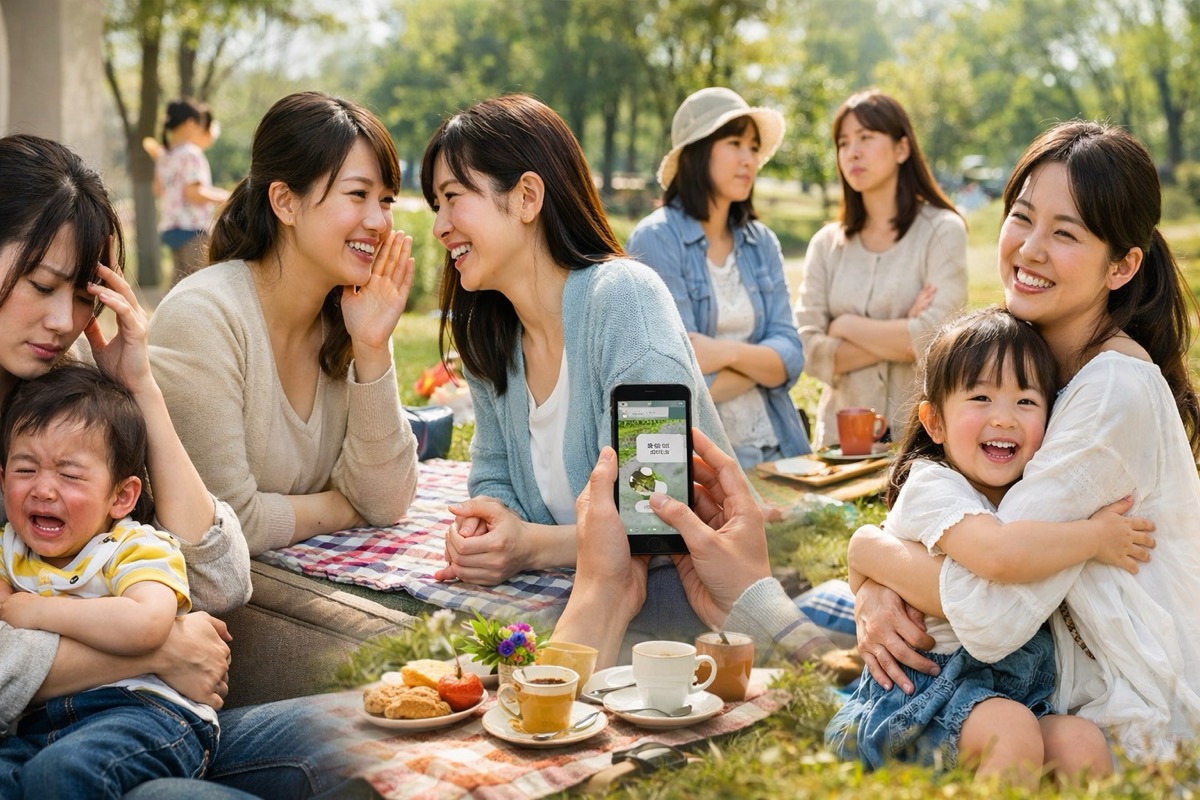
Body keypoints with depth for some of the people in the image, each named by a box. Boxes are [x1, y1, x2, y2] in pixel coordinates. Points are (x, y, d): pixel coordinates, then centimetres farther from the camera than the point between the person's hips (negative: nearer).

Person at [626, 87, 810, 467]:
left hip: (773, 449, 4)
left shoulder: (762, 243, 10)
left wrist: (731, 353, -16)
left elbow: (791, 357, 2)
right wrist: (762, 360, -2)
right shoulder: (655, 241, -7)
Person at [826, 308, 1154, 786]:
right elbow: (1000, 554, -32)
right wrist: (1097, 537, -17)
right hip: (925, 690, -7)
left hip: (1012, 691, 7)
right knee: (1012, 731, -33)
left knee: (1083, 745, -21)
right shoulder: (932, 486, -13)